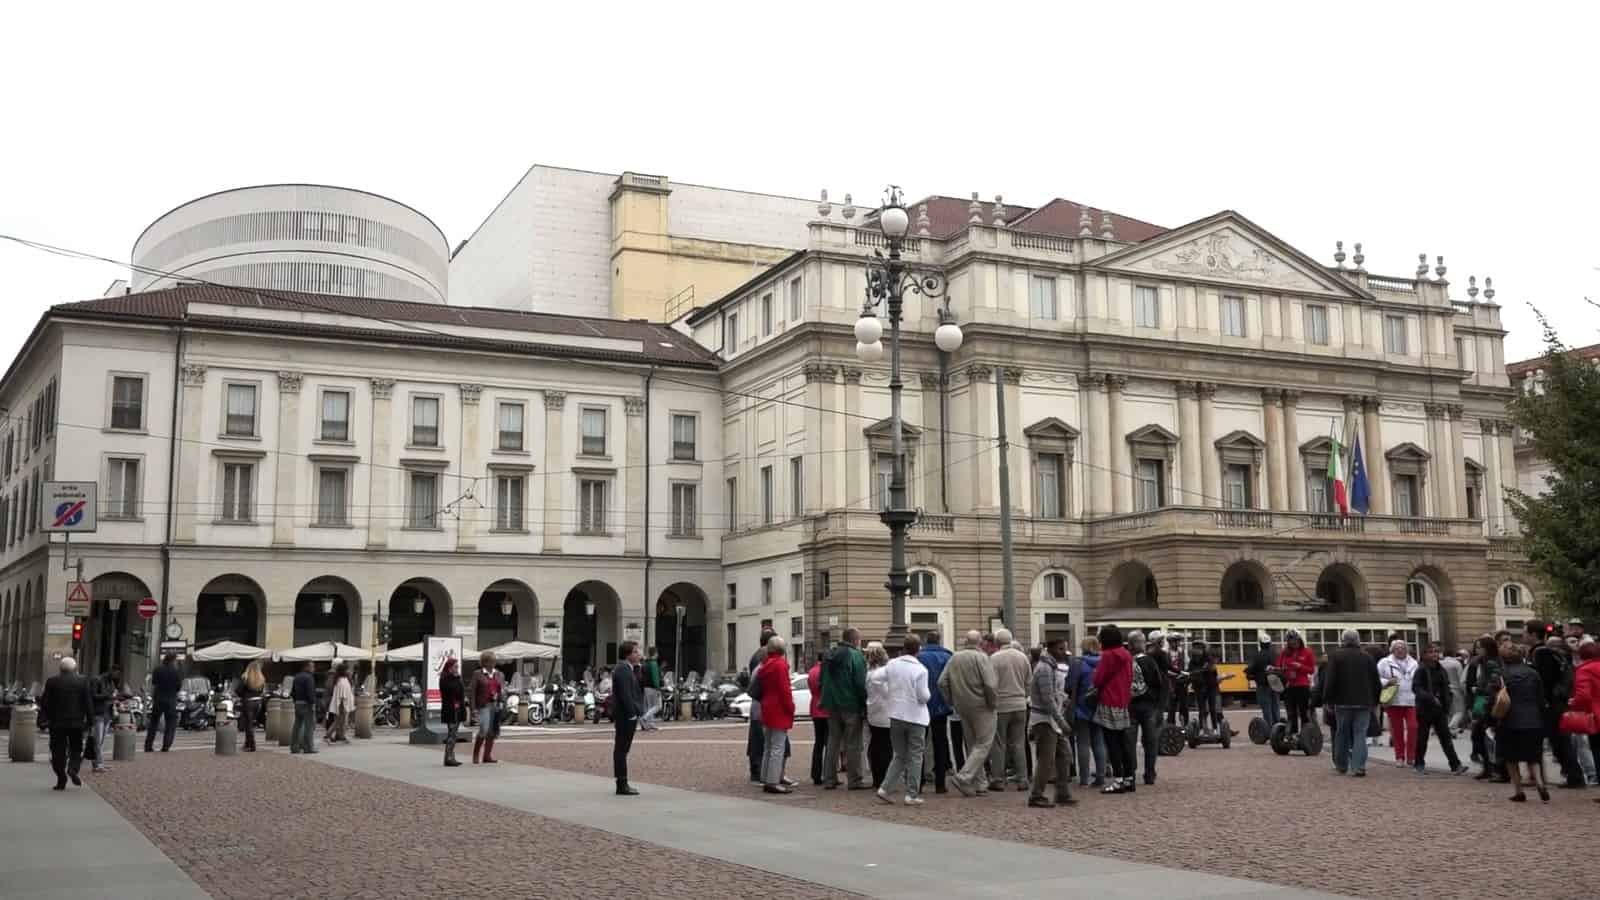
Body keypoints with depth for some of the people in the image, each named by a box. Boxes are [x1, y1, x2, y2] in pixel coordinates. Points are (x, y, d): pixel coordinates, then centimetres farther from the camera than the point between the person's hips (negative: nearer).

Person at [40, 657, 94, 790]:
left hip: (57, 722, 0)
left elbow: (45, 702, 0)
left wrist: (44, 717, 10)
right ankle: (73, 769, -13)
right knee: (76, 748, 12)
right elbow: (88, 702, -2)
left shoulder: (52, 681, -2)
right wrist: (89, 718, 4)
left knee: (58, 751, 5)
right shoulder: (83, 681, -2)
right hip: (77, 722, 0)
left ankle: (61, 780, 2)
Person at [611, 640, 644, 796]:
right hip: (625, 716, -10)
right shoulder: (623, 670, -16)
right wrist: (632, 714, -21)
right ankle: (622, 785, -3)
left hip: (628, 715, 10)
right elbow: (625, 694, -21)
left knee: (622, 749, 13)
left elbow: (636, 691, 14)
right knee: (621, 749, -6)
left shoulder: (628, 669, 17)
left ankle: (622, 783, 19)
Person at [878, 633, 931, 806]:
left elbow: (884, 686, 7)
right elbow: (923, 696, -14)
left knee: (899, 756, 15)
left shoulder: (891, 665, -2)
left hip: (895, 716, 4)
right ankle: (912, 795, 5)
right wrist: (928, 695, 7)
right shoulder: (920, 669, -14)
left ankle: (885, 789, 5)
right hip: (915, 717, -4)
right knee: (915, 757, 6)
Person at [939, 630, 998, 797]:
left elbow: (942, 683, 2)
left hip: (962, 708, 6)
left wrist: (953, 701, 10)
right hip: (981, 707, -6)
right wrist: (992, 703, -6)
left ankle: (980, 783, 20)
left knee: (972, 745, 16)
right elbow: (990, 684, -21)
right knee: (983, 744, 0)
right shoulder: (981, 657, -12)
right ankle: (964, 777, -14)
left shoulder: (954, 658, 5)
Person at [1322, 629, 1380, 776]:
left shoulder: (1335, 656, -3)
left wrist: (1327, 699, -1)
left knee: (1342, 734, 11)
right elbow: (1375, 682, 9)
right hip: (1364, 703, 2)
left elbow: (1330, 680, -8)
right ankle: (1359, 767, -11)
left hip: (1342, 702, -1)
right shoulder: (1367, 657, 7)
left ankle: (1341, 765, 21)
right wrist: (1374, 701, 15)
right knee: (1360, 734, 0)